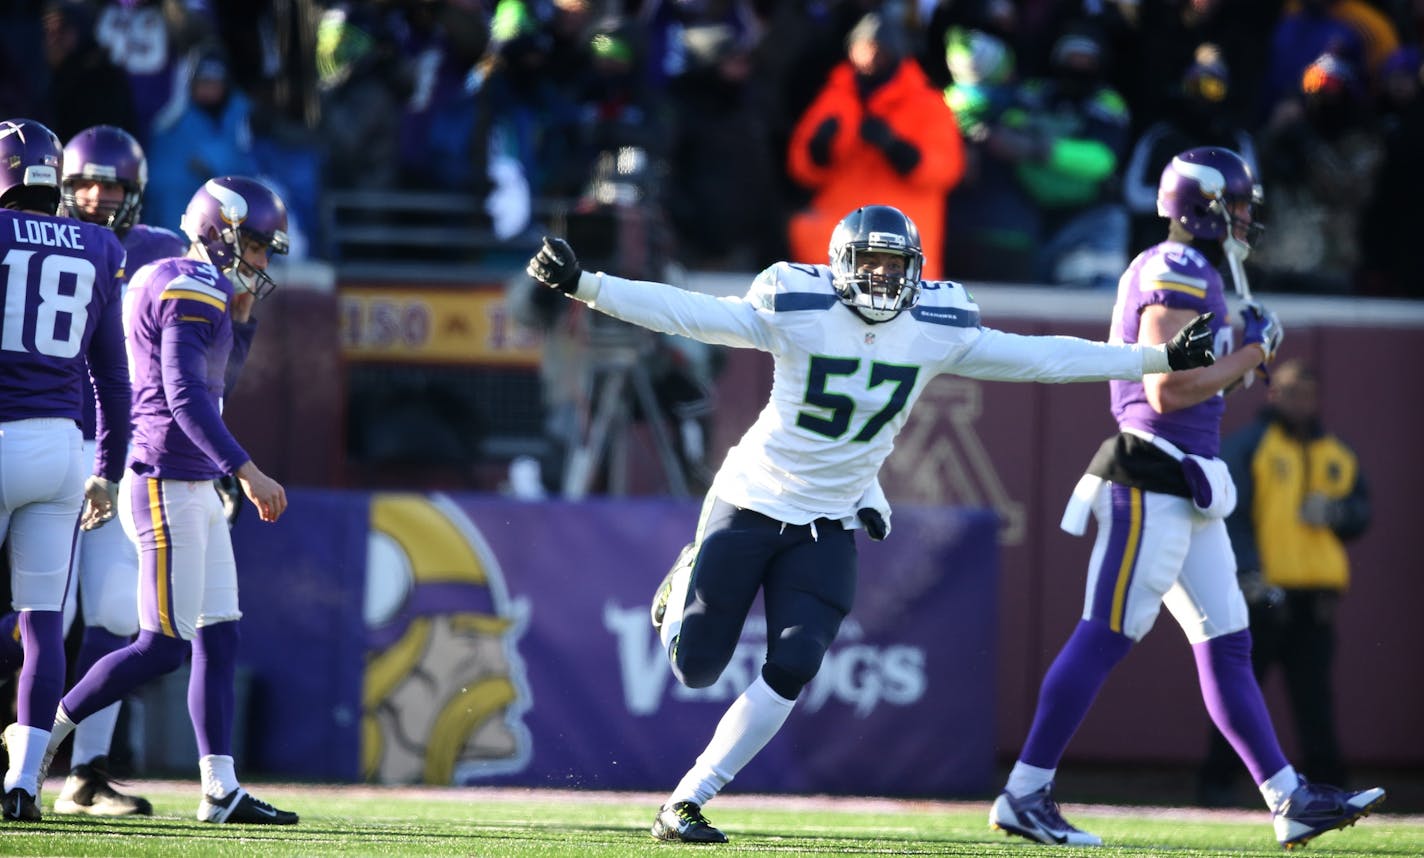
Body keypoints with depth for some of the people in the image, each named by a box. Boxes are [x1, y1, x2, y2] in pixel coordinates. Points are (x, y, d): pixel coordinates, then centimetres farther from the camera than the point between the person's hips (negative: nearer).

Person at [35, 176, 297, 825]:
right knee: (164, 646, -7)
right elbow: (185, 396, -24)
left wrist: (241, 311, 14)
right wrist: (247, 471, -26)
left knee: (219, 639, 7)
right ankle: (43, 735, 2)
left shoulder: (170, 285, 16)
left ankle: (220, 789, 5)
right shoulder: (192, 292, -15)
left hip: (194, 490, 11)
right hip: (168, 485, -11)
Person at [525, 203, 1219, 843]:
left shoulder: (937, 331, -6)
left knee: (791, 670, -11)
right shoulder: (794, 312, -17)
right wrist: (582, 286, -31)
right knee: (695, 667, 2)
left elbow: (1041, 359, -2)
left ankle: (685, 803, 1)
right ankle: (688, 580, 39)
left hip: (830, 525, 3)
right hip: (752, 501, -2)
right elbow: (682, 311, -20)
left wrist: (1162, 358, -4)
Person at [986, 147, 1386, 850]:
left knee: (1227, 647, 10)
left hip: (1186, 490, 11)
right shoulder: (1176, 276, -13)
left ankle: (1289, 800, 11)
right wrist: (1249, 355, -10)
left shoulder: (1189, 275, 18)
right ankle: (1024, 795, -6)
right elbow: (1167, 390, -20)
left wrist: (1245, 356, 10)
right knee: (1105, 638, -8)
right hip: (1155, 488, -11)